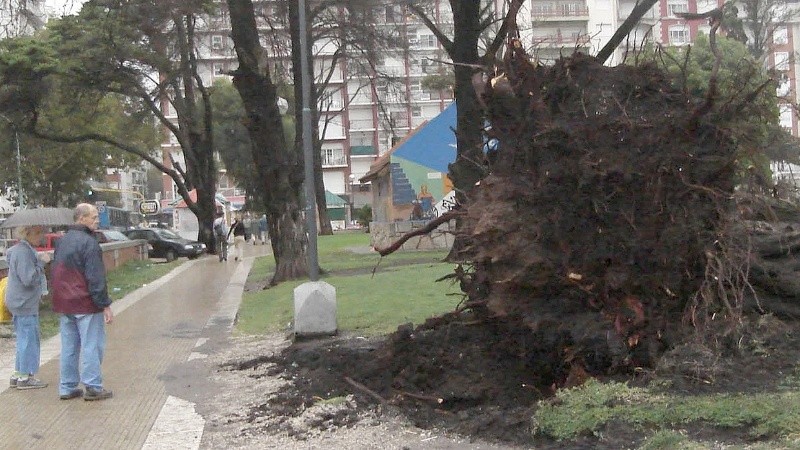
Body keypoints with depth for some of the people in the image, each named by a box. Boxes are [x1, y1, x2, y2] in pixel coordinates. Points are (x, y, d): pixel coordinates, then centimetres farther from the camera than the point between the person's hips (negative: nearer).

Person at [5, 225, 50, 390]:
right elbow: (29, 279, -24)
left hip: (21, 303, 11)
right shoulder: (23, 252, -19)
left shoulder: (19, 249, 12)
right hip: (25, 304, -11)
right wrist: (41, 262, -20)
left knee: (24, 339, 17)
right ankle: (25, 377, 5)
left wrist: (39, 259, 11)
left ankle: (18, 375, 23)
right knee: (29, 339, -2)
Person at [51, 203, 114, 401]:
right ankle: (93, 387, 0)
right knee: (91, 346, -2)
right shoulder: (88, 242, -15)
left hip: (64, 305, 9)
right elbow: (96, 278, -18)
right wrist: (105, 305, -15)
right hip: (85, 304, -8)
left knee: (69, 347, 13)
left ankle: (67, 387, 17)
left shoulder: (62, 242, 14)